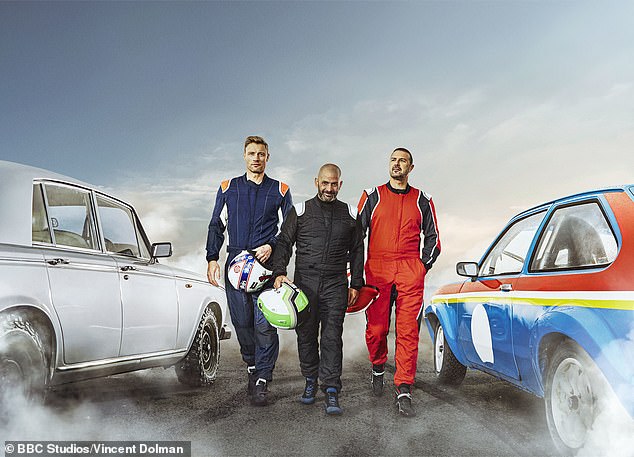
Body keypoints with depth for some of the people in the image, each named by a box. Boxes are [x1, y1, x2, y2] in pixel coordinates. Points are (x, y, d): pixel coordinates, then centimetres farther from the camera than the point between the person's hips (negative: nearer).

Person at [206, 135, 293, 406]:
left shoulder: (279, 190, 10)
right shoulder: (228, 188, 14)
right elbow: (216, 226, 14)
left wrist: (271, 246, -8)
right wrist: (212, 259, 4)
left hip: (267, 263, -2)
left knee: (265, 325, -10)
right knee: (242, 323, 5)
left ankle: (261, 382, -2)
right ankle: (252, 369, 25)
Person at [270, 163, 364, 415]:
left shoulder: (350, 214, 11)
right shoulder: (300, 211, 6)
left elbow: (357, 251, 15)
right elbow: (284, 242, 4)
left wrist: (355, 284, 10)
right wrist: (279, 272, -11)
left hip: (335, 284, 0)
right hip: (305, 281, 1)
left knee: (332, 336, -6)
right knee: (306, 334, 7)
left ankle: (331, 392, -5)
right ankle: (311, 381, 24)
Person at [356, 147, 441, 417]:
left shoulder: (422, 201, 14)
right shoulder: (372, 196, 12)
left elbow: (432, 238, 19)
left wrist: (423, 265, 7)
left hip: (411, 273, 0)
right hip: (377, 270, 0)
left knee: (408, 332, -6)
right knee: (376, 329, 0)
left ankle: (403, 391, -3)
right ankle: (378, 369, 29)